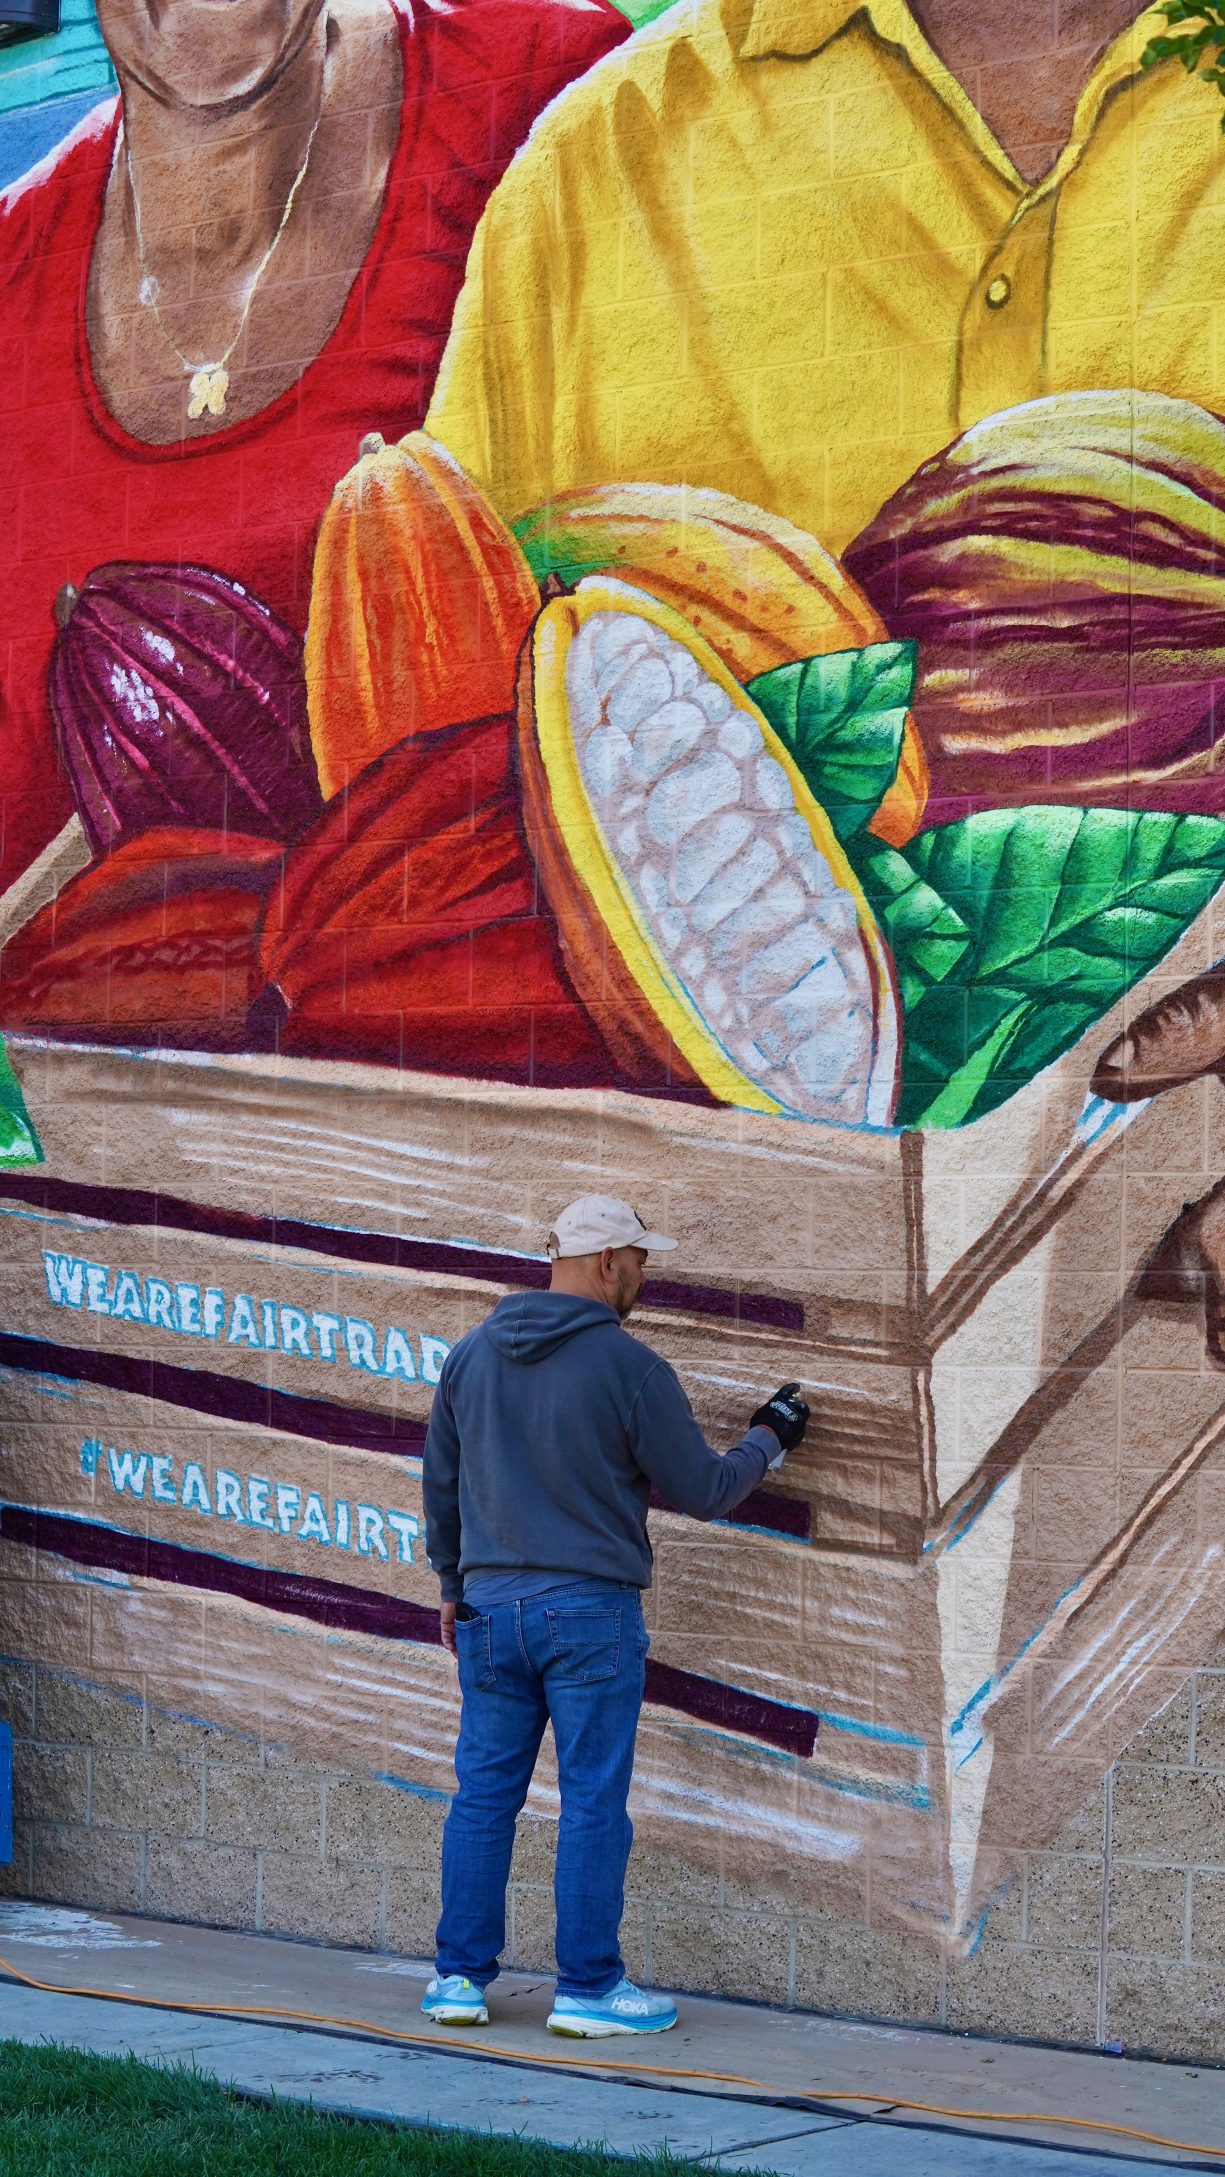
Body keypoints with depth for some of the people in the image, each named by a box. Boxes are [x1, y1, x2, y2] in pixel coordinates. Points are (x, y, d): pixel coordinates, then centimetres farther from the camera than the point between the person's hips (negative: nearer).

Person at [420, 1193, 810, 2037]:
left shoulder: (472, 1355, 6)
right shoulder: (629, 1366, -11)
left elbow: (441, 1485, 15)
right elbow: (702, 1491, -3)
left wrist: (454, 1586, 27)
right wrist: (768, 1440, 15)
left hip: (489, 1609, 5)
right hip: (591, 1615, -5)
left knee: (483, 1793, 10)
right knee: (594, 1802, 1)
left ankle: (460, 1976, 14)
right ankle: (589, 1988, 5)